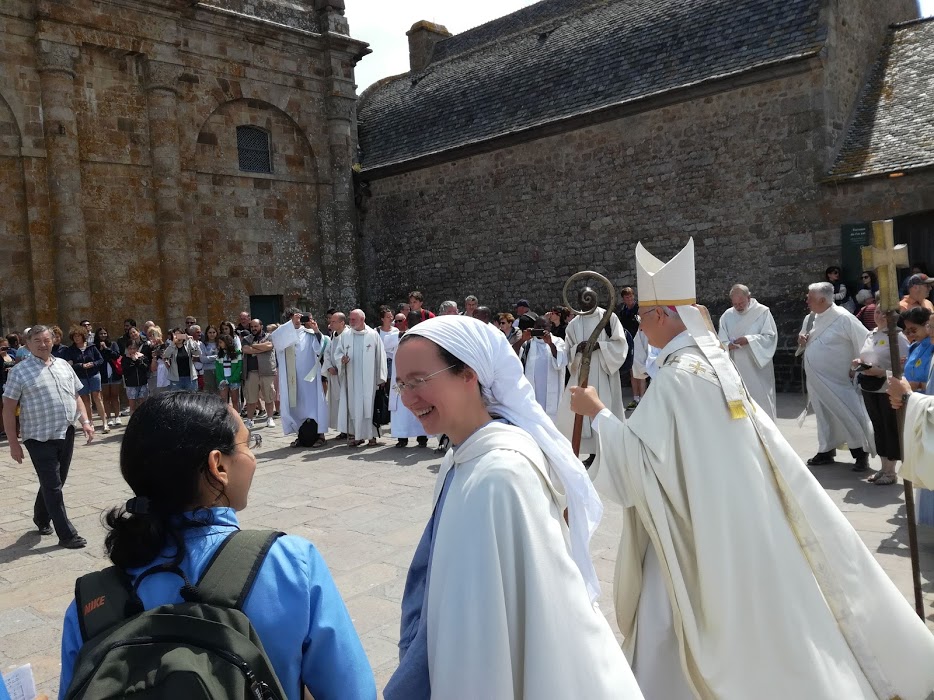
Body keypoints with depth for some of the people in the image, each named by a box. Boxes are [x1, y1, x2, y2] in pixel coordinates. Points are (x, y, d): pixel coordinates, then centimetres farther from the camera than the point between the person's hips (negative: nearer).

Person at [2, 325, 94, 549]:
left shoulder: (63, 365, 10)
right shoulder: (19, 371, -7)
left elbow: (76, 396, 16)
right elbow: (9, 409, -6)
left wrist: (85, 421, 1)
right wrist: (13, 443, -9)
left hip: (66, 434, 6)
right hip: (40, 438, -5)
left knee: (54, 483, 17)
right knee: (52, 487, -2)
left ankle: (41, 519, 39)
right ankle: (66, 535, 3)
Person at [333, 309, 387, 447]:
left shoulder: (373, 335, 1)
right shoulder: (344, 336, 9)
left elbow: (380, 356, 1)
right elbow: (337, 353, 9)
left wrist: (381, 378, -2)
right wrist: (341, 359, -15)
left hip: (369, 379, -2)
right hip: (351, 379, 2)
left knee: (369, 405, -2)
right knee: (353, 406, 1)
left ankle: (372, 435, 5)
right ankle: (355, 435, 7)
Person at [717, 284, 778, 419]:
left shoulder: (763, 312, -4)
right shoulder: (727, 315, 5)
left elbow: (770, 336, -8)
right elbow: (722, 341, 3)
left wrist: (748, 340, -21)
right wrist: (728, 345, -20)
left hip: (758, 369, -3)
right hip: (736, 369, 3)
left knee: (762, 402, 1)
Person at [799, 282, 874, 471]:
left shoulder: (843, 318, -17)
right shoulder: (810, 318, 5)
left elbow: (866, 341, -14)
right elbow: (806, 340, 21)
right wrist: (801, 339, -2)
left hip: (838, 380, -7)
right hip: (817, 380, 7)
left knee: (850, 416, -1)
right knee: (824, 416, 16)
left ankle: (861, 454, 11)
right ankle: (826, 451, 28)